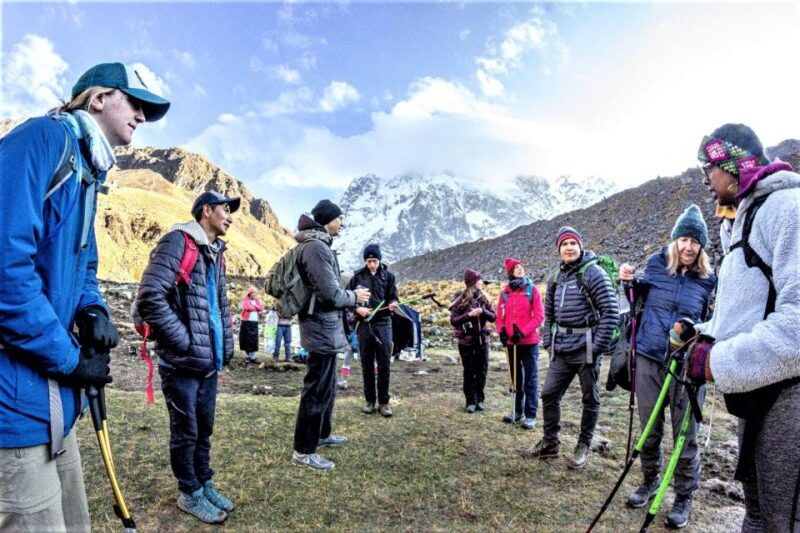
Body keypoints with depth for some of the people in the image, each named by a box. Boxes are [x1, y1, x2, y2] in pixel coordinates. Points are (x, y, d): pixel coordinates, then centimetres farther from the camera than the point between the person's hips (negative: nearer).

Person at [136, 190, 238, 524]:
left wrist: (226, 345, 12)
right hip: (182, 362, -7)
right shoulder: (178, 242, -14)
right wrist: (186, 343, -19)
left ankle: (205, 485, 35)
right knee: (186, 432, 9)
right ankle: (190, 494, 27)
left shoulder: (216, 252, 13)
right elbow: (149, 298, -22)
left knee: (204, 428, 19)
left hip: (210, 361, 8)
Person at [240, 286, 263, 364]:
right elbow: (248, 307, -19)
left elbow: (262, 308, -1)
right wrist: (256, 307, -4)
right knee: (246, 340, 1)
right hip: (246, 322, -4)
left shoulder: (257, 301, 14)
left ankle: (252, 357, 3)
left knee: (254, 340, 0)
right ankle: (248, 356, 14)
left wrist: (254, 305, -10)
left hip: (255, 322, 4)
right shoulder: (246, 300, -1)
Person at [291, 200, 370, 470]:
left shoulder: (318, 245, 14)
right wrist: (355, 297, -6)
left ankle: (321, 434, 36)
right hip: (322, 329, -11)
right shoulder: (316, 247, -19)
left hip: (324, 327, 11)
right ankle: (303, 451, 11)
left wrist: (350, 299, 11)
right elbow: (330, 294, -23)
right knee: (317, 390, -1)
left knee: (327, 387, 21)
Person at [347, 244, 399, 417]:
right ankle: (369, 400, 21)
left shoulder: (388, 276, 5)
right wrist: (357, 308, -11)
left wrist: (392, 305, -17)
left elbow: (393, 297, 5)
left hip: (383, 323, -1)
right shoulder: (358, 277, 4)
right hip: (364, 324, 1)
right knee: (367, 365, 8)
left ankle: (383, 402, 11)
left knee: (384, 365, -1)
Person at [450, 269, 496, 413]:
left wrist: (483, 311, -17)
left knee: (482, 370, 8)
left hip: (482, 339, 3)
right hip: (466, 341, -3)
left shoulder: (483, 298, 4)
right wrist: (469, 314, -21)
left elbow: (493, 316, 2)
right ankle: (471, 401, 13)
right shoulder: (461, 299, -5)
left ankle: (479, 400, 21)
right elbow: (453, 320, -9)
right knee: (469, 372, 3)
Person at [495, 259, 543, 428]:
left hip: (529, 342, -4)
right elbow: (500, 316, 10)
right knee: (516, 378, 15)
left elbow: (539, 316, -8)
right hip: (511, 342, 4)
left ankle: (530, 415, 10)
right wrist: (501, 331, -8)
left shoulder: (532, 290, -3)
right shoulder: (505, 292, 7)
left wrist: (522, 332, -17)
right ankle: (518, 411, 29)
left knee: (530, 379, 1)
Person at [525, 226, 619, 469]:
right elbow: (549, 313, 19)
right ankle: (549, 443, 25)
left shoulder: (593, 272, -10)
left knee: (590, 399, 8)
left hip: (586, 349, -6)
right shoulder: (557, 277, 11)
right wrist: (548, 341, 10)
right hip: (561, 350, 6)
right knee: (549, 394, 9)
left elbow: (611, 311, -14)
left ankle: (583, 447, 25)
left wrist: (599, 346, -15)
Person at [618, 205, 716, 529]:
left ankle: (684, 497, 24)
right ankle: (650, 482, 33)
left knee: (685, 433, 6)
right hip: (648, 359, 1)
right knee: (649, 428, 13)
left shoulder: (707, 279, -1)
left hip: (687, 365, -1)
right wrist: (631, 281, -4)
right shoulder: (656, 263, -1)